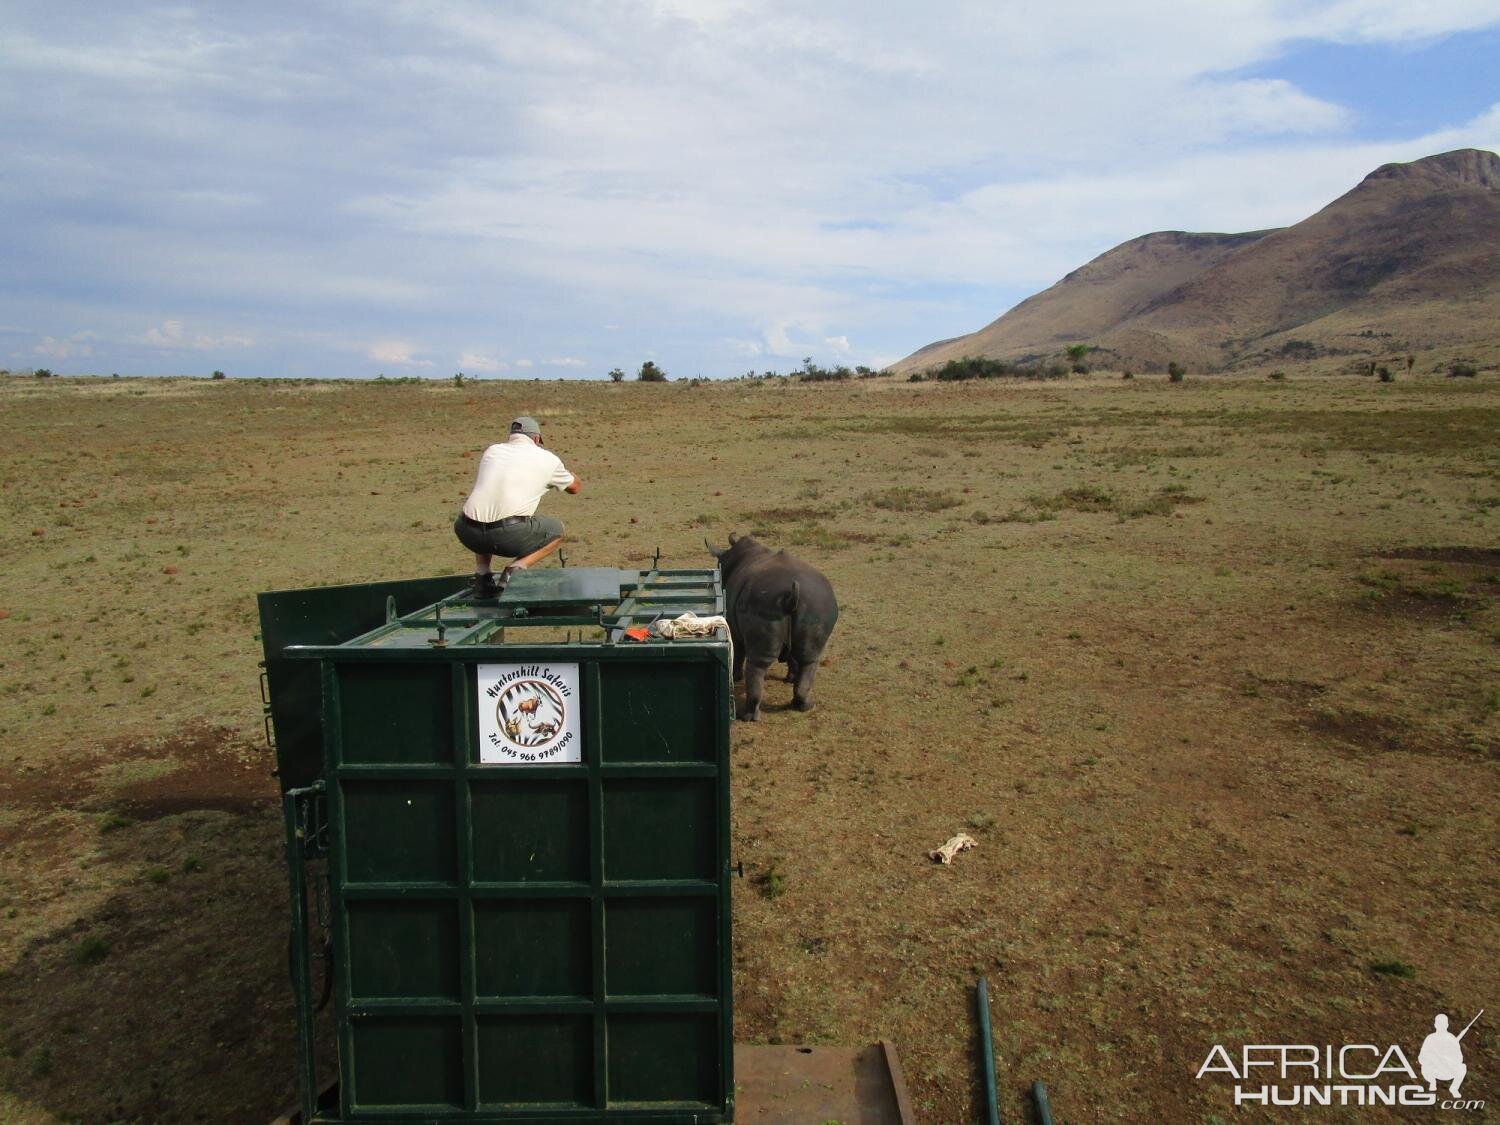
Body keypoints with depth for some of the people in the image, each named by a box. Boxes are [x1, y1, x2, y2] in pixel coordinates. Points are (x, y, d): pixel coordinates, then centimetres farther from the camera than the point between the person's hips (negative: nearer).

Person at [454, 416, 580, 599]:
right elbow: (574, 487, 31)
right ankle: (515, 570, 1)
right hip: (509, 537, -4)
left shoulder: (492, 450, 23)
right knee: (556, 529, 21)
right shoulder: (547, 459, 13)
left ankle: (481, 574, 18)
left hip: (468, 535, 4)